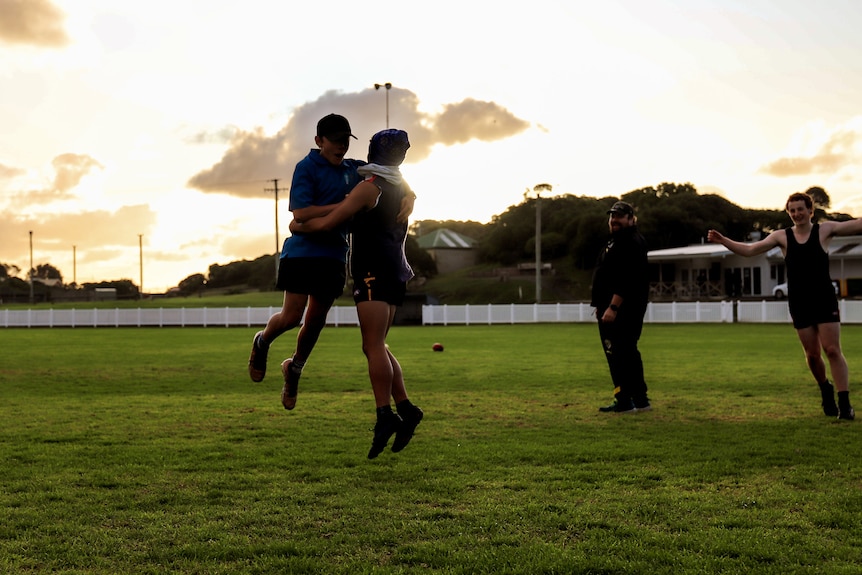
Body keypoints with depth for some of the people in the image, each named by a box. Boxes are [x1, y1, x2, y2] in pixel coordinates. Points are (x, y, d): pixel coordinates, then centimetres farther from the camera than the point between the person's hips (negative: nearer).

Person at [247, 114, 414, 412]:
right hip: (302, 251, -5)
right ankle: (262, 343, 25)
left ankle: (294, 368, 34)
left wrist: (408, 202, -8)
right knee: (292, 316, -8)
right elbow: (301, 212, -17)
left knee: (316, 320, 10)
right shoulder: (307, 168, -6)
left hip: (334, 256, 5)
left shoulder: (355, 170, 9)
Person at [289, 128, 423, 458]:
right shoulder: (403, 190, 17)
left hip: (374, 273, -8)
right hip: (395, 273, 8)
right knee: (376, 347, 10)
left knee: (374, 346, -12)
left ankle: (385, 416, -18)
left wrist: (297, 227, 11)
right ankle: (405, 409, 3)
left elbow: (326, 224, -8)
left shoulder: (369, 187, -8)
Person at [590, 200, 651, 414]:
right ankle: (640, 400, 20)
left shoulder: (632, 242, -14)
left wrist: (612, 307, -27)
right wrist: (602, 305, 21)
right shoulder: (616, 241, 19)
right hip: (612, 307, 11)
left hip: (622, 309, -11)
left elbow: (626, 280, -23)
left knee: (618, 354, -9)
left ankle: (624, 402, -6)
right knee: (627, 353, 14)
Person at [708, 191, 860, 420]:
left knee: (833, 350, -10)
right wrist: (723, 241, -10)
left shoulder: (825, 230, 0)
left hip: (825, 300, -2)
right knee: (812, 354, 5)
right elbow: (749, 250, 3)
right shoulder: (782, 236, 4)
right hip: (799, 304, 2)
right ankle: (825, 391, 30)